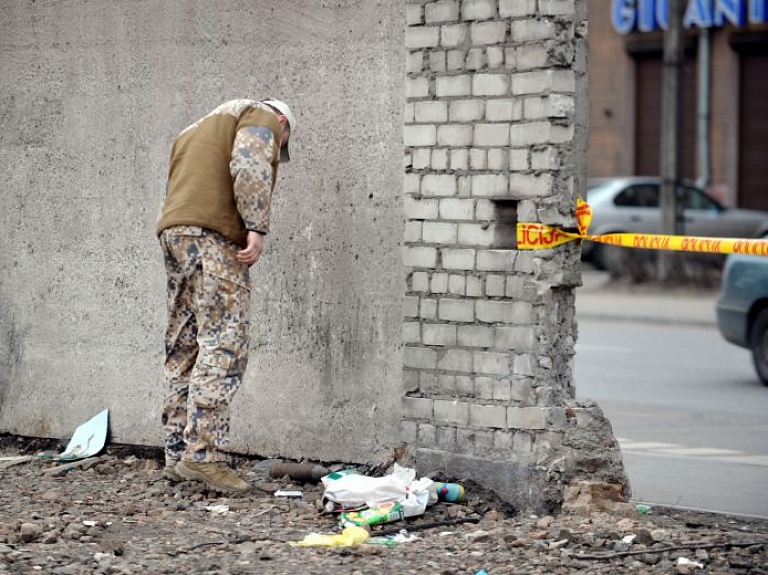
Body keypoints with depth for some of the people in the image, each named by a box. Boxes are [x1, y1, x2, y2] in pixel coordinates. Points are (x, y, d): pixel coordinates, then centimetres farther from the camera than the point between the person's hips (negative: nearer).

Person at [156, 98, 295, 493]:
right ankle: (203, 453, -21)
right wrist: (257, 227, -16)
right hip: (213, 235, -9)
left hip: (172, 232, 9)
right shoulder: (262, 119, 8)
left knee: (183, 349, 9)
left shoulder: (195, 131, 35)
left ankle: (177, 454, 9)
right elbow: (249, 167, -12)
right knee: (224, 345, -12)